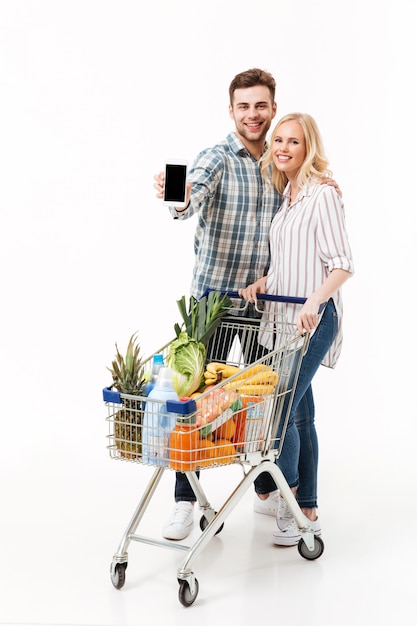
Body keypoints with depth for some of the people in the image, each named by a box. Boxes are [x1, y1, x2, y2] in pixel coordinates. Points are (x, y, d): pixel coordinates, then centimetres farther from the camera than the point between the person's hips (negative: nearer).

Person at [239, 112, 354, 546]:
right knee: (299, 413, 10)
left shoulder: (322, 196, -10)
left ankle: (286, 497, 7)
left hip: (312, 319, -8)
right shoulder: (286, 195, 15)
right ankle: (306, 510, 18)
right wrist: (263, 282, 4)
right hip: (281, 316, 8)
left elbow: (342, 266, -14)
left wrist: (313, 303, -27)